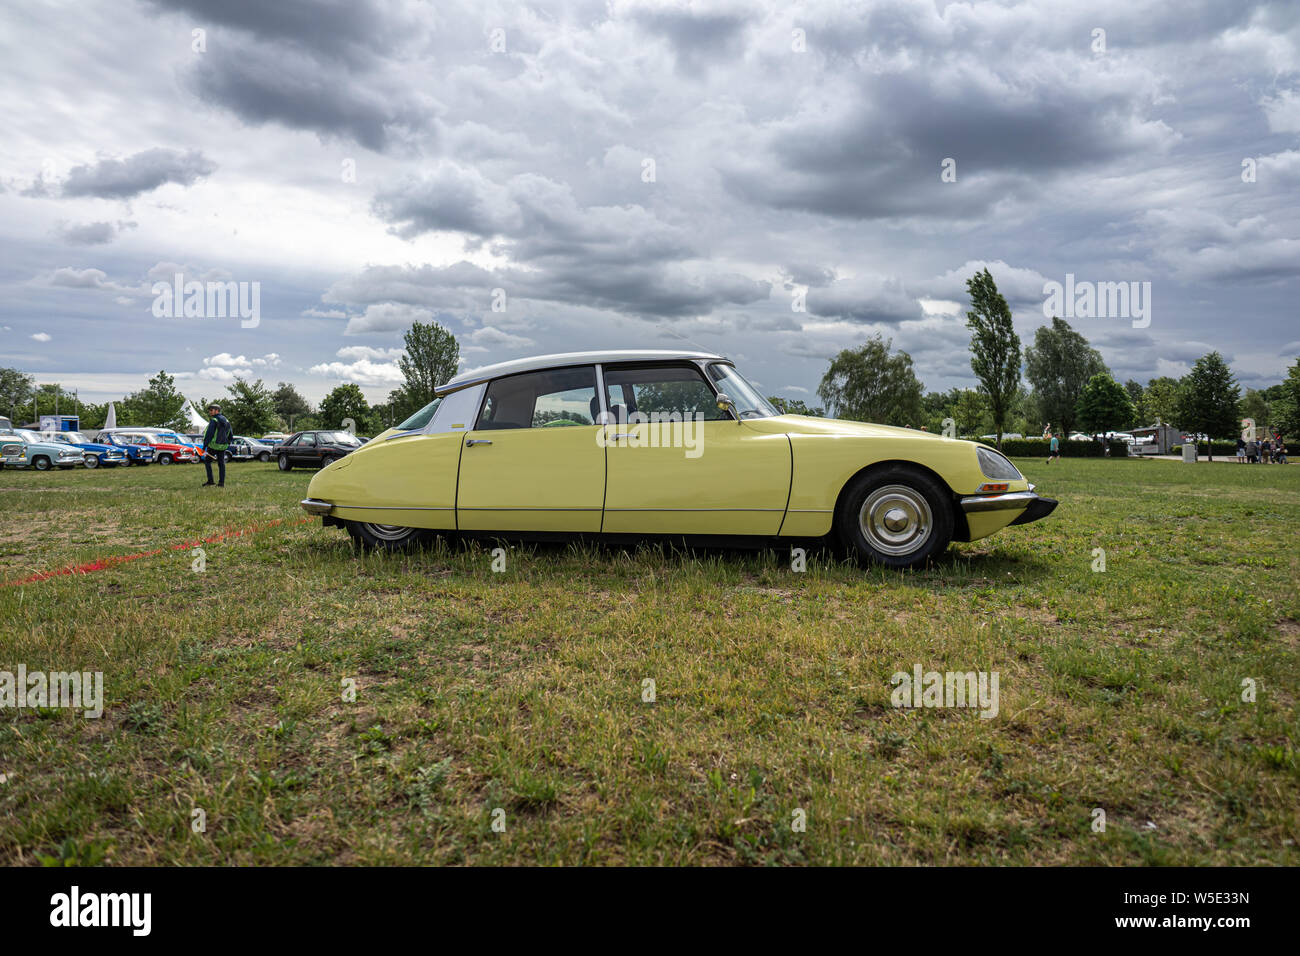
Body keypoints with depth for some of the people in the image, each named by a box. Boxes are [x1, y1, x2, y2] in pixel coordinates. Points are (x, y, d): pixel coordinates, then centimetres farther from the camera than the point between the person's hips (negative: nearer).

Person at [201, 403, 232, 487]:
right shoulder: (226, 421, 10)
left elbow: (209, 434, -18)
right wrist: (227, 444, 24)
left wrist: (204, 446, -16)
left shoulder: (214, 420, -13)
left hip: (213, 445, -6)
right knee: (221, 464, 8)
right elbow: (230, 435, 16)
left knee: (207, 461, 9)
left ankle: (210, 480, 3)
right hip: (222, 446, 6)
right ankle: (221, 483, 6)